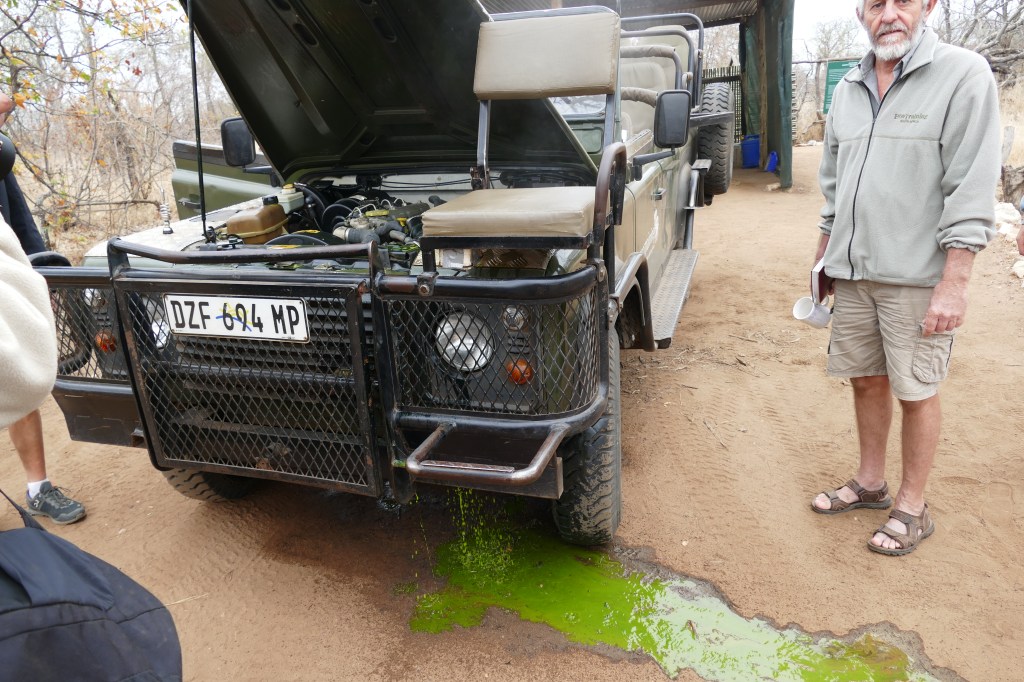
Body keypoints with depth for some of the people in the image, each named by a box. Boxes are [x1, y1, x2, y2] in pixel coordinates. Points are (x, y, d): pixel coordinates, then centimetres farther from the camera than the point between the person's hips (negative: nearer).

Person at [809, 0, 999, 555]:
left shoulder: (964, 75, -8)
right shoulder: (849, 89, 11)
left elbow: (972, 189, -14)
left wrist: (954, 283, -19)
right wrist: (824, 253, 17)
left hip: (917, 276, -5)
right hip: (853, 271, 6)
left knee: (915, 391, 4)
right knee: (865, 380, 14)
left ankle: (913, 507, 20)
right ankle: (870, 484, 32)